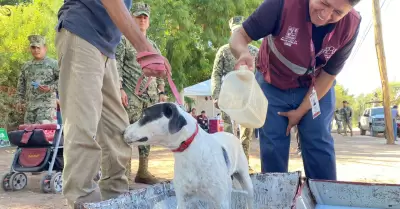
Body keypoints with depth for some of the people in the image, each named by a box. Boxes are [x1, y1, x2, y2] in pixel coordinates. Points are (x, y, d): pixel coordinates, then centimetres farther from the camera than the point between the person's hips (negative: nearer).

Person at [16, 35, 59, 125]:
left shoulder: (53, 64, 2)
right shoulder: (26, 66, 18)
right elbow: (21, 85, 22)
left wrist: (50, 88, -14)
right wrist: (19, 100, 13)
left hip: (47, 104, -5)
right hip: (30, 105, 6)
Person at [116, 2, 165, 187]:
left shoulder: (153, 45, 22)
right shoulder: (123, 40, 4)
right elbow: (116, 66, -5)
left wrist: (161, 92, 12)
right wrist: (119, 89, -16)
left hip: (151, 97, 6)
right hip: (131, 95, -6)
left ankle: (143, 172, 13)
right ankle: (125, 175, -7)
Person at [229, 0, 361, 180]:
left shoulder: (350, 25, -24)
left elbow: (328, 74, -12)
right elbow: (240, 35, -25)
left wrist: (301, 111, -10)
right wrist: (243, 54, -49)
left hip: (316, 88, 1)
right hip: (272, 84, -1)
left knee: (319, 144, -4)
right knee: (272, 145, -2)